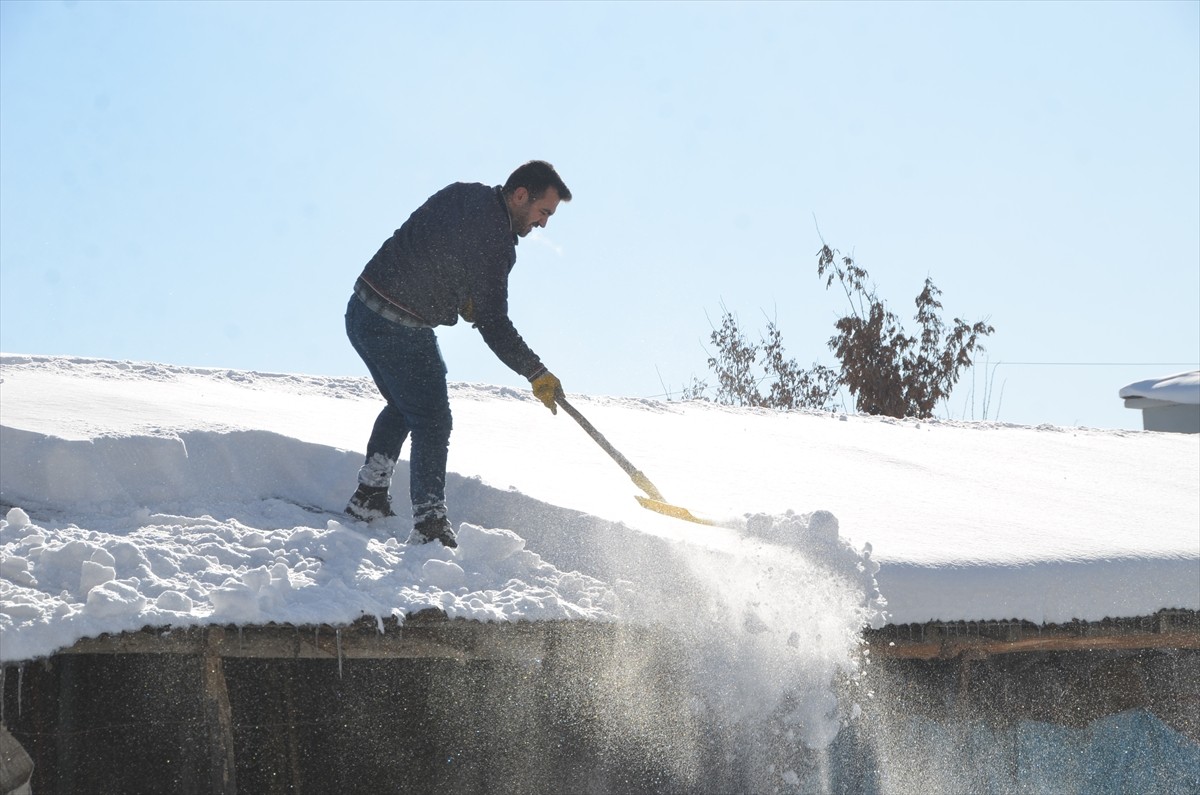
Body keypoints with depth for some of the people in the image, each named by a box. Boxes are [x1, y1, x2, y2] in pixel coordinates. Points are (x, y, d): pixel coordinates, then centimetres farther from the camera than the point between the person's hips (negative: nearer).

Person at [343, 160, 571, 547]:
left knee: (403, 407, 26)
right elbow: (493, 325, -17)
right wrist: (536, 373, -10)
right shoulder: (495, 239, -18)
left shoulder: (460, 193, 7)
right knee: (432, 423, 0)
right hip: (401, 332, -8)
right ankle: (429, 524, -6)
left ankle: (369, 495, 24)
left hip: (361, 312, 9)